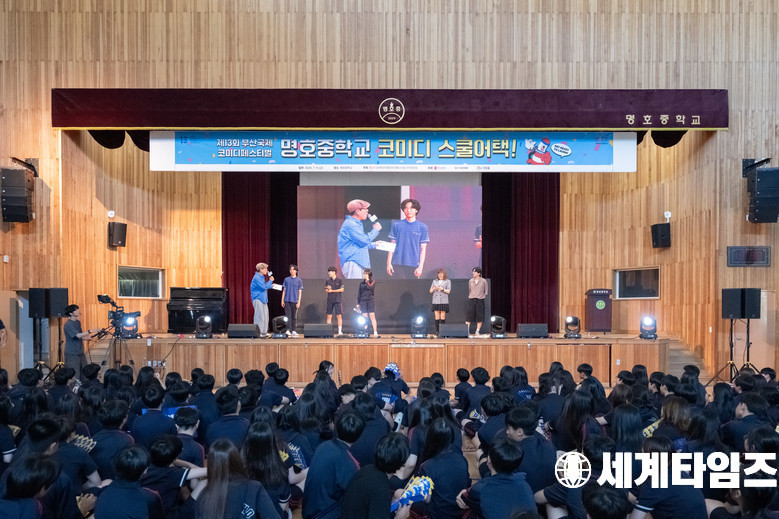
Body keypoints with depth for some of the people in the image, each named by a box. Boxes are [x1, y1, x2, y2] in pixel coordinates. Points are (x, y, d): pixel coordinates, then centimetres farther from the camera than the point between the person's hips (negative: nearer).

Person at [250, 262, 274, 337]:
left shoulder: (261, 277, 17)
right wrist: (270, 281, -9)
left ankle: (264, 332, 15)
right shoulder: (257, 278, -14)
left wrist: (271, 285, 22)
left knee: (265, 316, 9)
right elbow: (264, 287, -19)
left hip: (263, 299, 10)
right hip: (258, 299, -10)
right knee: (259, 316, -9)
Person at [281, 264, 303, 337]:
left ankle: (293, 330, 11)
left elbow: (300, 292, 3)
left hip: (294, 301, -1)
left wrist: (299, 302, -5)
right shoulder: (286, 279, 9)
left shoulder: (299, 280, 5)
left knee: (294, 316, 4)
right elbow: (284, 290, 11)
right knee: (288, 316, -5)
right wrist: (282, 300, 3)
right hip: (287, 300, 1)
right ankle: (288, 330, -7)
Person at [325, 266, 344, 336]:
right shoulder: (328, 281, 13)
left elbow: (341, 289, -5)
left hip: (337, 300, -4)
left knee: (339, 316, -6)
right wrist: (328, 289, -14)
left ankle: (340, 331, -3)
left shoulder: (340, 280, 1)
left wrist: (332, 290, -7)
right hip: (329, 300, 4)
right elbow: (326, 290, 10)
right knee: (329, 316, 3)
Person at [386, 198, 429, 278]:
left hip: (413, 265, 0)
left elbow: (423, 249, 4)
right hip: (398, 264, 1)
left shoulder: (422, 227, 5)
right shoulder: (397, 225, 8)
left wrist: (420, 266, -4)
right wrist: (389, 263, 2)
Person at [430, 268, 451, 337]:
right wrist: (434, 288, -8)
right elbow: (430, 291, 13)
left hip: (444, 301, -2)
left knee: (443, 317, -3)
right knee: (437, 317, -1)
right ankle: (437, 331, 1)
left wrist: (442, 289, -14)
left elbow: (448, 291, -1)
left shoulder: (447, 281, 7)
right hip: (436, 301, 2)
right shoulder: (434, 281, 16)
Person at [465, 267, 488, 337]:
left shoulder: (483, 281, -1)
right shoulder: (470, 281, 7)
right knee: (469, 315, -3)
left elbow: (486, 291, 7)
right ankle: (467, 331, 1)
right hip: (471, 300, 2)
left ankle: (477, 331, 11)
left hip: (480, 300, -2)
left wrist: (483, 297, 4)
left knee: (479, 317, 0)